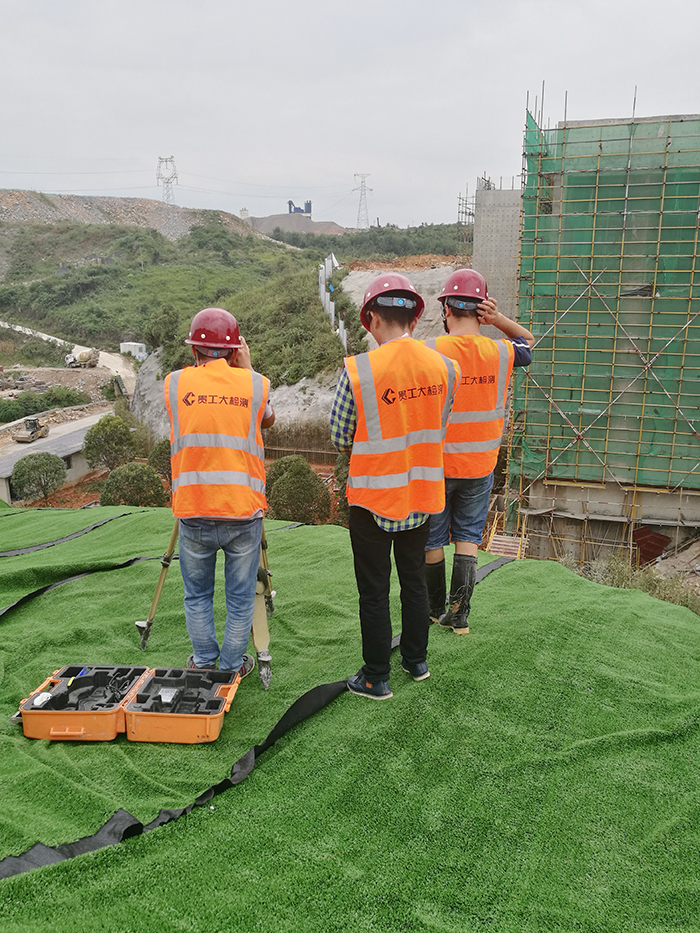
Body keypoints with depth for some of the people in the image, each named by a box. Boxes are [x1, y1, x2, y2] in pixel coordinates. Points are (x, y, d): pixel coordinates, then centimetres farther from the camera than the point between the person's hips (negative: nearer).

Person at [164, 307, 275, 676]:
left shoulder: (175, 383, 0)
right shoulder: (255, 383, -2)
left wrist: (202, 365, 18)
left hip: (193, 512, 1)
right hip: (243, 511, -1)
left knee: (197, 594, 19)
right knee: (240, 597, 14)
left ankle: (203, 662, 32)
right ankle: (232, 666, 25)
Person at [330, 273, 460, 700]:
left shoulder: (358, 371, -19)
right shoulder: (444, 367, -6)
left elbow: (341, 438, -9)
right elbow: (437, 429, 5)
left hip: (372, 498, -4)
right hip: (422, 495, 5)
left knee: (374, 591, 9)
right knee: (415, 580, 21)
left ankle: (376, 678, 21)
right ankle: (416, 660, 37)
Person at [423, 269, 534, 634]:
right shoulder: (501, 352, -7)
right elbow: (528, 342, 16)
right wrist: (498, 319, 0)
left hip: (434, 465, -2)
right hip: (480, 466, 3)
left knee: (432, 540, 14)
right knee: (467, 538, 16)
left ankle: (436, 610, 28)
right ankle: (459, 616, 16)